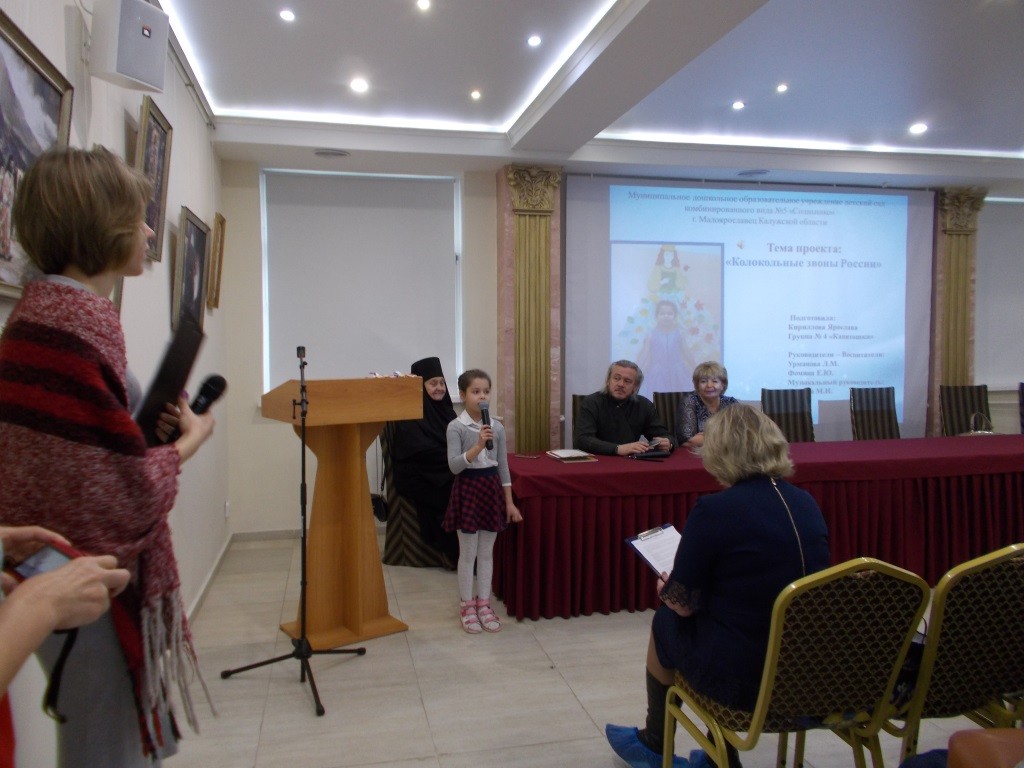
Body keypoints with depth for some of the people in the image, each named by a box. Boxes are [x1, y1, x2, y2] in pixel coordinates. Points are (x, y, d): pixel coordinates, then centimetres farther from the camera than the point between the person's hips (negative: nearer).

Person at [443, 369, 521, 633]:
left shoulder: (497, 427, 2)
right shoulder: (456, 427, -10)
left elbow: (503, 467, 7)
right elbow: (454, 466, -18)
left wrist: (509, 502, 6)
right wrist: (478, 446, -30)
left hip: (492, 488, 4)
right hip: (468, 489, -4)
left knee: (487, 552, 12)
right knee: (468, 553, 5)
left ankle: (483, 603, 25)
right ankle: (467, 606, 20)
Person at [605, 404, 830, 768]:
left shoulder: (715, 510, -19)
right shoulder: (806, 503, 1)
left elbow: (683, 603, -12)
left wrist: (665, 590, 11)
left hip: (744, 675, -6)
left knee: (665, 621, 19)